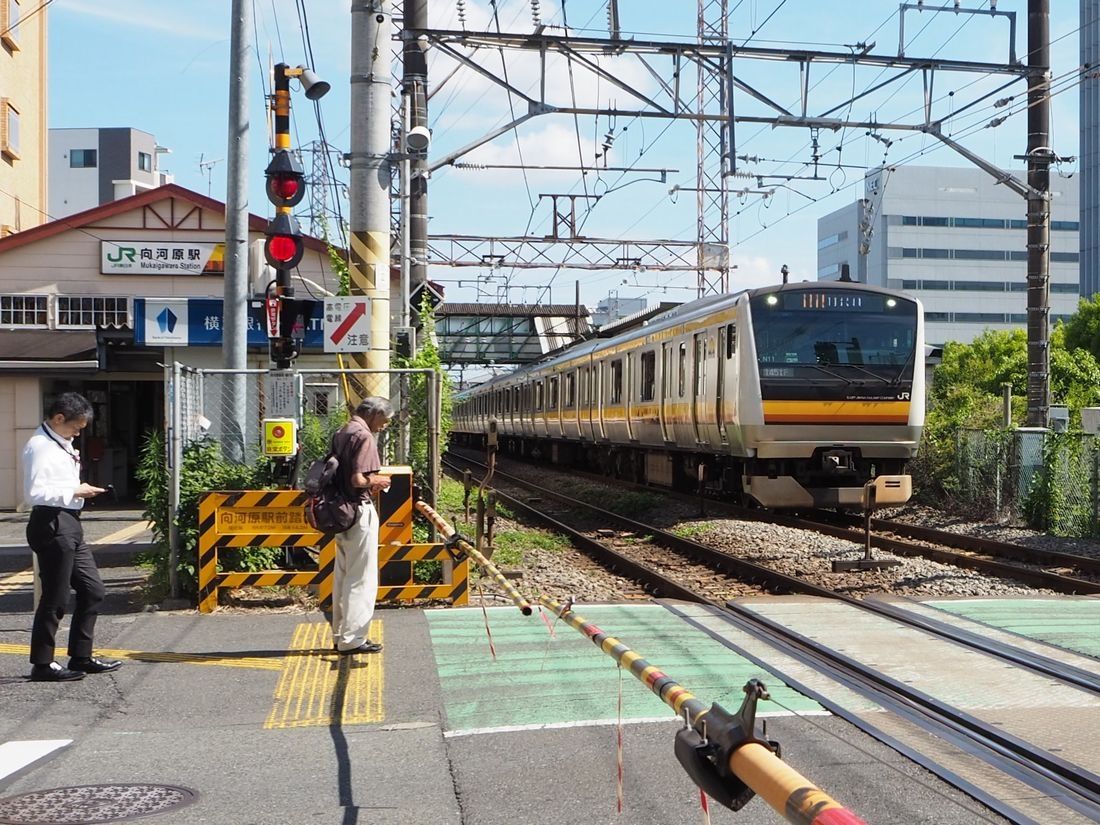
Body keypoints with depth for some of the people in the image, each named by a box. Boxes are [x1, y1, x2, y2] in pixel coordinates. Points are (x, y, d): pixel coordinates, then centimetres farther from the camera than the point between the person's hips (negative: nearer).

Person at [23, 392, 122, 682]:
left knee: (93, 590, 13)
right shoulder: (40, 446, -14)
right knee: (55, 598, -2)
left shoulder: (62, 443, 16)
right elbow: (34, 493, -22)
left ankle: (81, 657, 22)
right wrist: (75, 491, -16)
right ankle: (42, 665, 9)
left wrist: (79, 489, 8)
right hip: (51, 525, -10)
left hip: (70, 525, 10)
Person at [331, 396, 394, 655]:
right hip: (359, 510, -10)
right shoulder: (364, 436, -16)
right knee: (361, 578, -2)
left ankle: (340, 635, 24)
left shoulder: (341, 433, 14)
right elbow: (358, 480, -24)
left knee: (343, 575, 16)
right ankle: (353, 639, 1)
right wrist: (378, 482, -6)